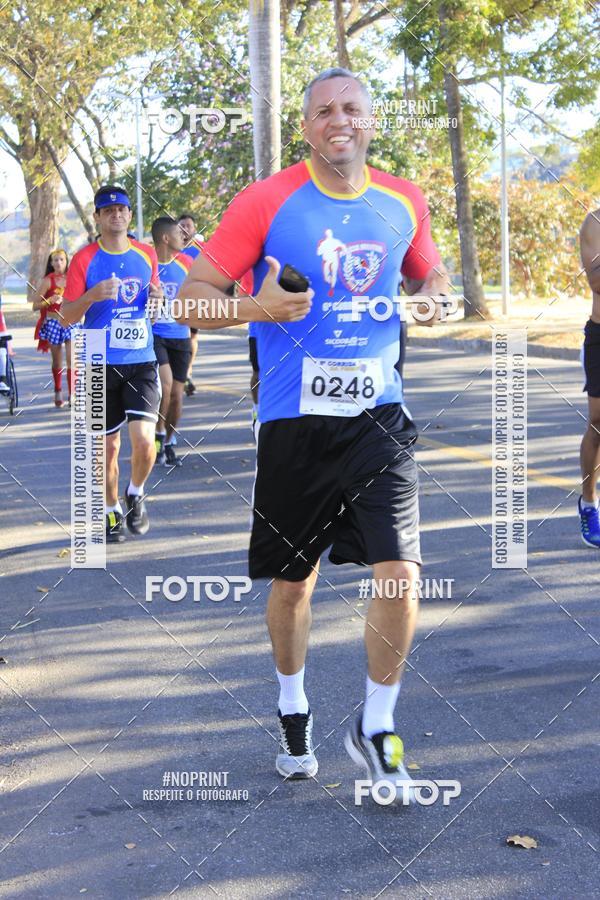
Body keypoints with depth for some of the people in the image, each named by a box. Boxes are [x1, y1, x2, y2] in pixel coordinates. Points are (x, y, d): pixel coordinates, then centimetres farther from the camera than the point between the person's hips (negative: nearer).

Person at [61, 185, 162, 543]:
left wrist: (157, 296, -4)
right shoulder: (84, 259, -2)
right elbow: (68, 314, -3)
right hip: (101, 365, -1)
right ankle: (112, 511, 28)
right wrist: (92, 296, -22)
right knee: (109, 445, 7)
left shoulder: (147, 254, 6)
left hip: (142, 362, 1)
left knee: (144, 439, -15)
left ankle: (135, 495, 14)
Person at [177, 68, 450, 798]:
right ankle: (292, 711, 38)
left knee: (399, 575, -10)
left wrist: (434, 295, 0)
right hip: (294, 422, -2)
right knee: (293, 583, 11)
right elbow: (192, 300, -5)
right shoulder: (265, 202, -6)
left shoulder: (403, 202, 5)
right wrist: (258, 307, -24)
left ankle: (376, 729, 11)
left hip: (378, 416, 2)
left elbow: (427, 274, 24)